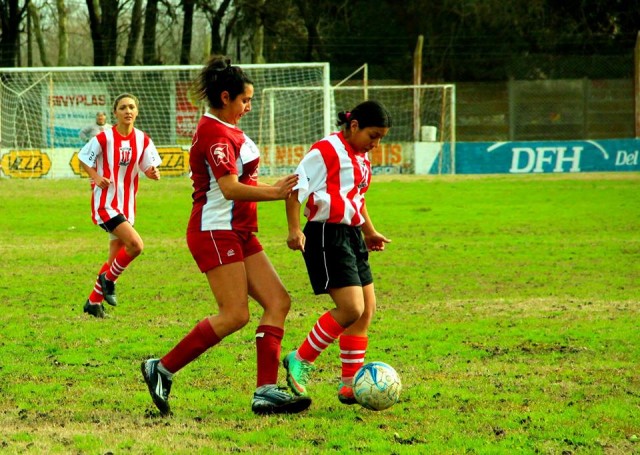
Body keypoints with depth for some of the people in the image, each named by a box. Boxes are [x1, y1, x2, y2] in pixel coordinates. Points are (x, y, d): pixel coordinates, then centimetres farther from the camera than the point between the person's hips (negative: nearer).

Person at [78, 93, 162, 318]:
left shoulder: (142, 140, 1)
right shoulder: (104, 138, -11)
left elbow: (149, 168, 6)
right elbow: (83, 158, 1)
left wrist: (154, 173, -17)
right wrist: (96, 177, -16)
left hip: (127, 204, 6)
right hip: (106, 202, -6)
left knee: (115, 258, 12)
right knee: (135, 245, -21)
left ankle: (94, 301, 26)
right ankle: (109, 279, 3)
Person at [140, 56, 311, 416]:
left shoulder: (227, 130, 17)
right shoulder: (215, 133, -16)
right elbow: (230, 188, -26)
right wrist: (274, 192, -33)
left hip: (239, 232, 11)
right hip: (216, 233, -11)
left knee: (278, 302, 1)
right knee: (235, 315, -14)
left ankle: (267, 391, -4)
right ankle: (163, 369, -5)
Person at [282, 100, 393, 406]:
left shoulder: (361, 156, 15)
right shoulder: (326, 150, -13)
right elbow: (296, 189, -16)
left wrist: (369, 232, 30)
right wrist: (294, 229, -23)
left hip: (352, 235, 10)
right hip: (327, 236, -10)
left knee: (367, 309, 8)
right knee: (352, 309, -17)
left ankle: (350, 384, 13)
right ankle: (300, 361, -2)